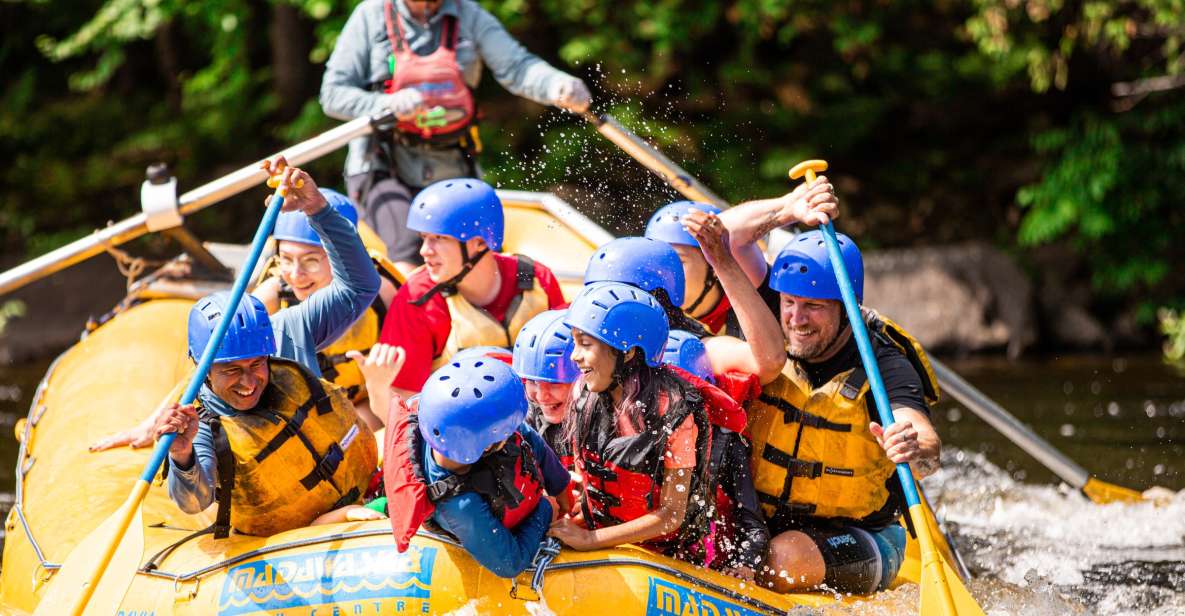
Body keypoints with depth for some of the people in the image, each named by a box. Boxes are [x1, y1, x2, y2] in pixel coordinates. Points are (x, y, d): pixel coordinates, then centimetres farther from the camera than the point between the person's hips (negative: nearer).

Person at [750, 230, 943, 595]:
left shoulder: (883, 367, -16)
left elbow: (929, 453, -32)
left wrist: (914, 450, -56)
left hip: (860, 542, -4)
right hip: (760, 526, 4)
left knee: (787, 558, -33)